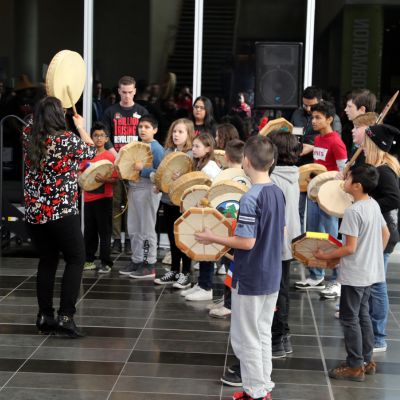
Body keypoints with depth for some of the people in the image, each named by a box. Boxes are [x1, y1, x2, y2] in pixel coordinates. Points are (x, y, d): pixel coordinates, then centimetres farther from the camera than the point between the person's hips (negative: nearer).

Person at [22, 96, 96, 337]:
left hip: (34, 213, 6)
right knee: (76, 260, 6)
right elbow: (91, 151, 6)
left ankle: (45, 316, 18)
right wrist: (81, 127, 20)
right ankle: (66, 316, -2)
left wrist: (46, 108, 33)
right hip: (62, 213, -5)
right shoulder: (67, 140, -14)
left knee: (47, 261, 15)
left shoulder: (28, 137, 1)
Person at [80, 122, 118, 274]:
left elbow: (115, 179, -9)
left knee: (104, 232, 0)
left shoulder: (110, 157, -7)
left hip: (104, 199, -5)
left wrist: (103, 180, -26)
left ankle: (106, 263, 5)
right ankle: (89, 260, 22)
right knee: (89, 231, 12)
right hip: (88, 198, 5)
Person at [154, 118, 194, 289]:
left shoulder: (192, 155, -10)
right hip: (168, 200, 6)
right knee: (172, 238, 15)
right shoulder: (168, 151, 9)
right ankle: (173, 271, 25)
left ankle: (186, 274, 13)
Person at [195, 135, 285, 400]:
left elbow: (247, 242, -22)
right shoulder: (278, 193, 3)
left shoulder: (250, 198, -22)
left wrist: (212, 238, -11)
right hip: (272, 277, 8)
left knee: (246, 338, 4)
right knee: (263, 334, 18)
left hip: (250, 280, -8)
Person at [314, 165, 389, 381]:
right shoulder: (374, 205, 4)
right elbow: (386, 234, 13)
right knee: (363, 315, 18)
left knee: (349, 318, 2)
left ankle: (355, 366, 8)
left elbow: (350, 248, -23)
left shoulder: (352, 211, -22)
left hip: (354, 274, -9)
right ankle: (367, 361, 26)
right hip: (370, 271, 9)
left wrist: (325, 255, -11)